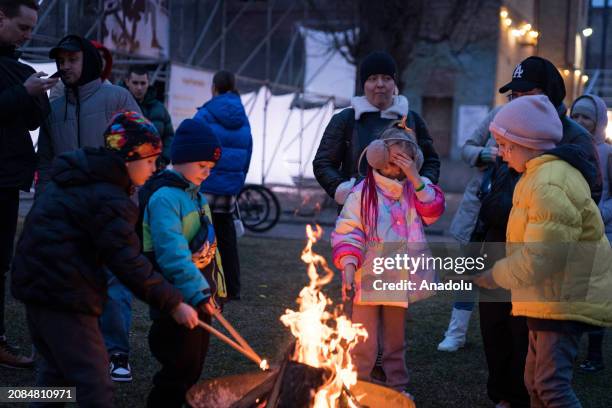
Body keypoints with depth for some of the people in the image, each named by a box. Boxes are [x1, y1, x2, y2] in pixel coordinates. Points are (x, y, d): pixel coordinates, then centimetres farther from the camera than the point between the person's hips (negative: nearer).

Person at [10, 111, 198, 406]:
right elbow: (130, 265, -20)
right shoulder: (108, 199, -18)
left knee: (56, 367, 22)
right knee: (93, 383, -7)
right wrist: (173, 304, -15)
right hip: (64, 293, -10)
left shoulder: (78, 178, 13)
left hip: (34, 280, 10)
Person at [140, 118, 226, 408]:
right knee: (180, 369, -5)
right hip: (179, 300, -9)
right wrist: (197, 293, -34)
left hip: (200, 297, 9)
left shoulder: (193, 193, 12)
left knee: (194, 365, 16)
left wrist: (214, 287, 15)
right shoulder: (165, 197, -18)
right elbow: (172, 252, -28)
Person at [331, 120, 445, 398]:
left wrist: (415, 178, -14)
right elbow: (347, 232, -9)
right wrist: (348, 266, -21)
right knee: (364, 342, -2)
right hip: (368, 278, -4)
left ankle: (397, 386, 31)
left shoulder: (414, 189, 7)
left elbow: (433, 211, -8)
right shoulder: (363, 193, -7)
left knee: (395, 339, 18)